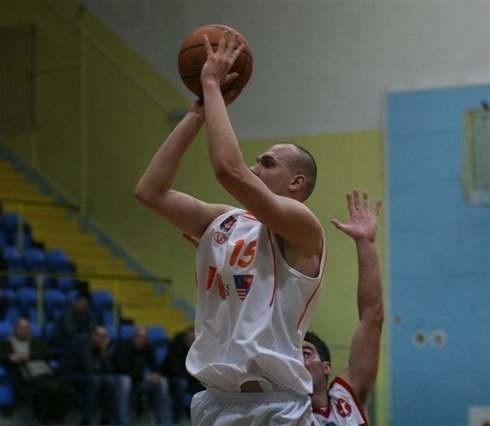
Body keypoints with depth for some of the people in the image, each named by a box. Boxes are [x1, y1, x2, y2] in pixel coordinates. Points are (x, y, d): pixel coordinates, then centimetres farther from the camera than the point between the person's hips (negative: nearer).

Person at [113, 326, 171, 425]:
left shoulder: (148, 348, 2)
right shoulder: (124, 346, -17)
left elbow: (154, 366, 3)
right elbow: (124, 369, -26)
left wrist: (156, 375, -21)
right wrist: (145, 377, -31)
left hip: (139, 381, 6)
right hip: (122, 378, -6)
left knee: (162, 382, -11)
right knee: (125, 380, -39)